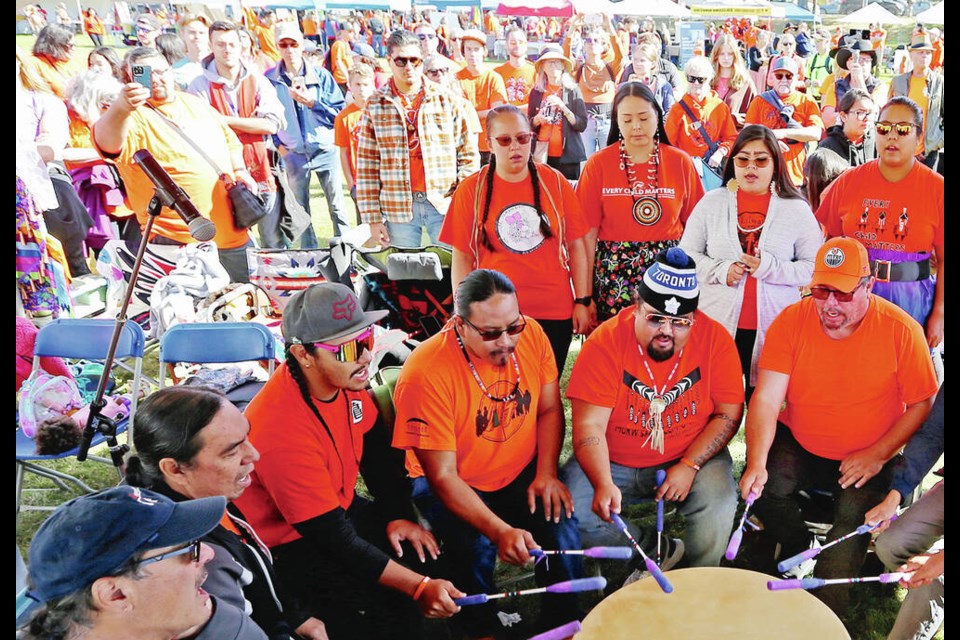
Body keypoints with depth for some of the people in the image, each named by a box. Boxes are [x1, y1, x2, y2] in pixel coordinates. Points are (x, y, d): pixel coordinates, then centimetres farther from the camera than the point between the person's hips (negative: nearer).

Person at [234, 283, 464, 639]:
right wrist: (419, 588, -28)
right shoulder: (281, 427, -34)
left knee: (433, 549, 4)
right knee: (392, 608, -20)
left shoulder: (346, 378, -12)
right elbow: (335, 538, -29)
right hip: (288, 547, -8)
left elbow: (375, 448, 8)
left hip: (341, 510, 8)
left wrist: (397, 515, -1)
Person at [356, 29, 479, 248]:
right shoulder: (375, 106, 6)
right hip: (398, 209, 0)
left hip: (445, 205, 0)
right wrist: (373, 218, -1)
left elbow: (469, 154, 8)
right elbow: (366, 166, 4)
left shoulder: (448, 101, 7)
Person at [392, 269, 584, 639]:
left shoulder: (531, 334, -12)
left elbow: (549, 410, 4)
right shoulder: (426, 372, -27)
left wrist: (546, 473, -10)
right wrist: (500, 531, -35)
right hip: (452, 487, -4)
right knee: (476, 547, -29)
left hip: (522, 473, 4)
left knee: (561, 522, -20)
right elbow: (442, 475, -25)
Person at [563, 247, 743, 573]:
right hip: (613, 463, 0)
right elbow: (590, 424, -18)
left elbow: (728, 414, -5)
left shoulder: (715, 338, -10)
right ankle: (658, 552, 2)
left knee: (719, 507, -27)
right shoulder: (605, 342, -15)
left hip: (691, 458, 0)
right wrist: (603, 484, -33)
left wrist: (689, 466, -18)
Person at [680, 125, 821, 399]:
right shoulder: (711, 203, 6)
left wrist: (771, 268, -16)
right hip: (716, 325, 1)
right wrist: (720, 270, -10)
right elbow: (686, 255, 7)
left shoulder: (797, 209, 4)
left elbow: (814, 266, -1)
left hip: (775, 329, 0)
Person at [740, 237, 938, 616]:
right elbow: (766, 400, -15)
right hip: (797, 446, 2)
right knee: (761, 486, -22)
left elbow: (921, 403, -5)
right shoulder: (791, 321, -11)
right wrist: (756, 464, -28)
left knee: (854, 518, -24)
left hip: (867, 459, -1)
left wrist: (877, 455, -15)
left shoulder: (901, 330, -13)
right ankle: (798, 550, 12)